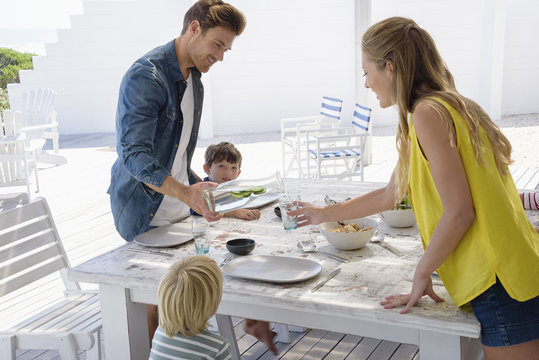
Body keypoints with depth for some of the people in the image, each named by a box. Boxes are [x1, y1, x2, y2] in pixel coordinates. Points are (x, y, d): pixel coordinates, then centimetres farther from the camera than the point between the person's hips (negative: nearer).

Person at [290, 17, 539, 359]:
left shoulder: (427, 113, -14)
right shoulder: (448, 107, 18)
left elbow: (458, 211, -19)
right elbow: (390, 195, 26)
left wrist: (422, 274, -6)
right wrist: (326, 214, 35)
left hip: (501, 284, -9)